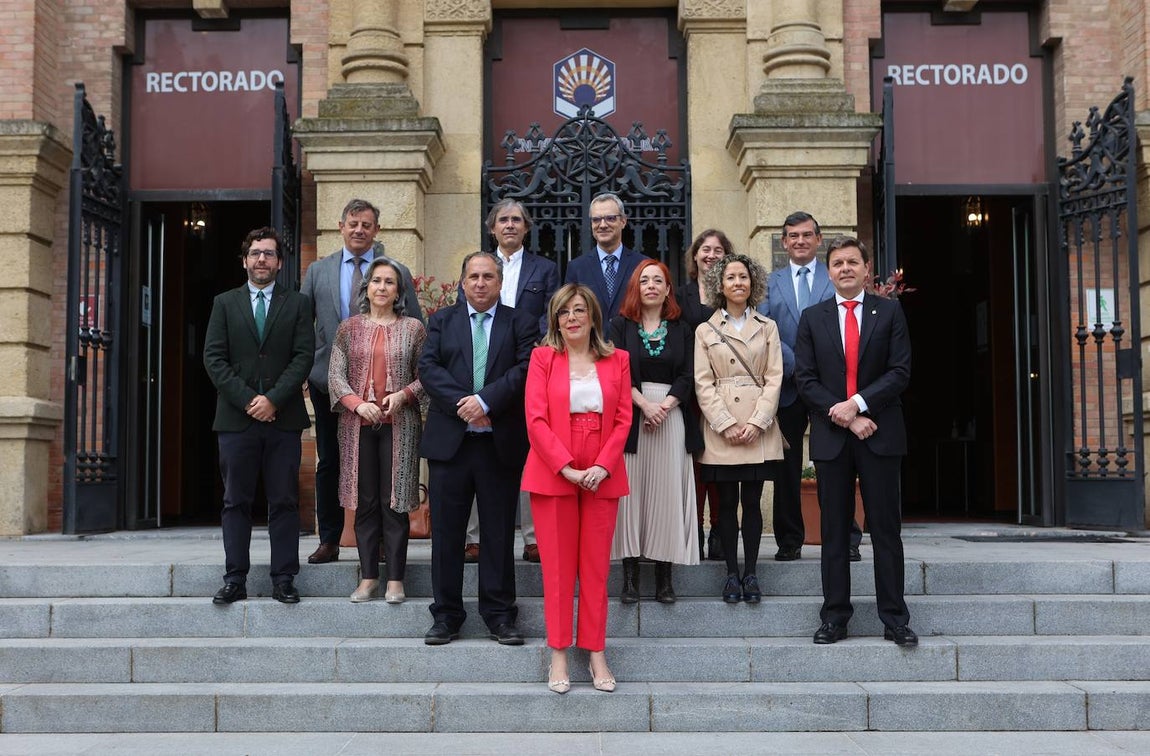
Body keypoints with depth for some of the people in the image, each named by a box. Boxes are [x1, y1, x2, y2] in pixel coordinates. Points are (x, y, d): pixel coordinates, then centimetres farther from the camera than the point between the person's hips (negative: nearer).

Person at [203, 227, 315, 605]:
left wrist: (273, 399, -12)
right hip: (236, 418, 1)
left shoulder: (297, 304, 9)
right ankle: (235, 579, 9)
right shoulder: (225, 303, 11)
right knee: (236, 502, 4)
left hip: (283, 417, -1)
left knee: (284, 502, 2)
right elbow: (214, 358, 2)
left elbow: (303, 356, -1)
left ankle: (284, 579, 7)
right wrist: (247, 400, -9)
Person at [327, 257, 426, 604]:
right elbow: (335, 376, 4)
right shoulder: (349, 328, 9)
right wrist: (358, 404, -12)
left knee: (394, 502, 0)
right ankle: (368, 577, 12)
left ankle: (395, 579, 7)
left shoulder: (413, 328, 6)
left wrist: (402, 395, -13)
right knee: (365, 502, 5)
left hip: (399, 425, -1)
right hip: (358, 425, 1)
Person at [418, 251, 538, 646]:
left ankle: (499, 614, 15)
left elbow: (526, 369, -7)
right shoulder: (442, 320, 12)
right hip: (449, 441, 1)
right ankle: (446, 615, 14)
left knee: (499, 533, 5)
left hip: (501, 444, -1)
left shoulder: (520, 323, 7)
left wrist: (486, 401, -18)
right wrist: (461, 404, -14)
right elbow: (428, 367, 0)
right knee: (446, 532, 4)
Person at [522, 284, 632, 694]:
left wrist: (602, 467, -11)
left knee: (596, 567, 6)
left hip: (602, 476, 2)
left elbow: (623, 420, 3)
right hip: (552, 474, -2)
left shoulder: (617, 360, 8)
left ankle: (597, 654, 13)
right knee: (557, 567, 3)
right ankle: (558, 655, 11)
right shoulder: (543, 357, 2)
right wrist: (567, 467, -14)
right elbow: (536, 420, -6)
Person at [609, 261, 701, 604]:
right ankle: (630, 573, 2)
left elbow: (688, 376, 3)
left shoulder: (681, 330, 11)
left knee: (667, 491, 0)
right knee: (631, 490, -2)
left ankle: (664, 574, 4)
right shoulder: (621, 326, 8)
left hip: (671, 417, 1)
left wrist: (664, 406, -12)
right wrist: (645, 405, -13)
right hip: (630, 416, -1)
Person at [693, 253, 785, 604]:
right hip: (720, 427, 0)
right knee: (727, 502, 2)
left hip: (758, 429, 0)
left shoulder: (767, 327, 9)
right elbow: (703, 383, 1)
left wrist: (756, 423, -9)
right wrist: (726, 424, -9)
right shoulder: (706, 331, 8)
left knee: (752, 501, 2)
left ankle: (751, 573, 9)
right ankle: (732, 573, 9)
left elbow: (774, 378, 3)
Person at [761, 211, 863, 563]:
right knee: (787, 465, 5)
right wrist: (794, 364, -11)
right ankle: (789, 540, 13)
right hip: (788, 384, 1)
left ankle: (846, 538, 5)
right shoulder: (772, 282, 11)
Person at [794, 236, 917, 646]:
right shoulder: (812, 318, 9)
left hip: (880, 435, -1)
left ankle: (894, 618, 8)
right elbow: (804, 379, 1)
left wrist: (857, 403, -14)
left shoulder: (889, 313, 6)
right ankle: (835, 617, 12)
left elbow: (900, 372, -2)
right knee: (834, 531, 6)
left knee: (886, 528, 2)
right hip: (830, 436, 1)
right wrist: (845, 417, -9)